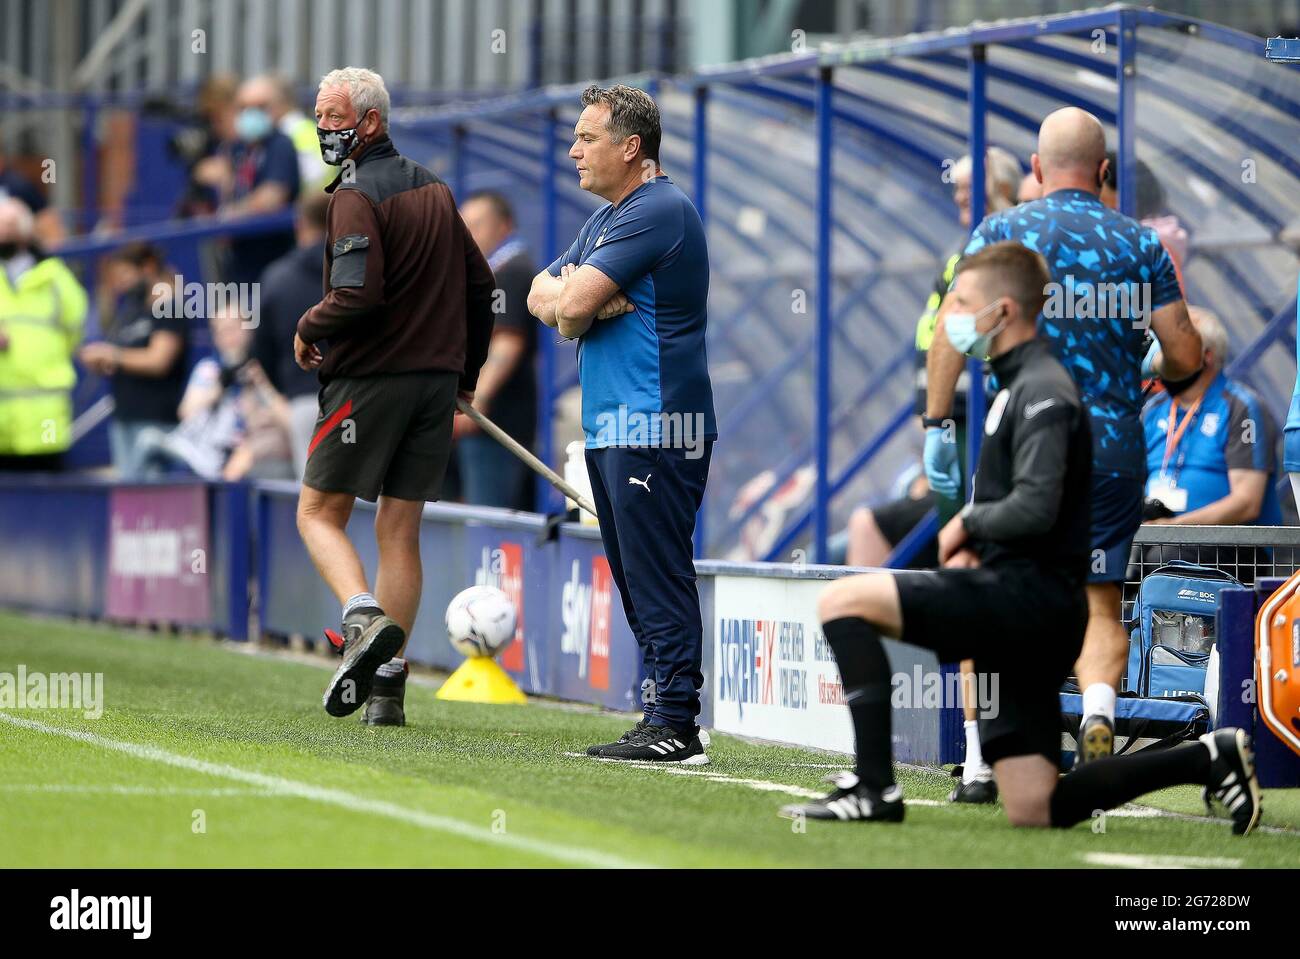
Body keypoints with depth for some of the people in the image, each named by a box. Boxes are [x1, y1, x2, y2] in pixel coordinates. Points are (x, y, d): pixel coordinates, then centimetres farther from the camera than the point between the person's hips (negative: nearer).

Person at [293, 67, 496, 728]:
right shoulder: (434, 190, 14)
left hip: (369, 378, -7)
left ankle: (366, 619, -22)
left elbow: (358, 296, -23)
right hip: (437, 381, 7)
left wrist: (307, 329, -4)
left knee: (319, 513, 3)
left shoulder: (356, 196, -12)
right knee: (400, 530, 7)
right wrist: (465, 373, 25)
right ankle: (388, 690, 3)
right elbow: (481, 285, 19)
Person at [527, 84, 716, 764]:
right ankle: (662, 716, 14)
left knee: (658, 578, -12)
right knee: (638, 581, 11)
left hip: (654, 427, -10)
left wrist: (568, 296, 5)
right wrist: (569, 302, -6)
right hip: (609, 425, 10)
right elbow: (542, 296, 16)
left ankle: (675, 723, -14)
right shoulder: (606, 218, 21)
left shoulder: (658, 211, -12)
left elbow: (572, 301, -18)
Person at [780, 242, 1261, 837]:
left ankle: (874, 785, -18)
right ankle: (1207, 759, 9)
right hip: (1027, 612, 10)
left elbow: (1034, 510, -24)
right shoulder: (1019, 386, 21)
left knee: (842, 601, -15)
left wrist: (968, 522, -6)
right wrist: (974, 548, 10)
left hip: (1029, 595, -10)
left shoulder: (1042, 392, -11)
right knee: (1034, 812, 7)